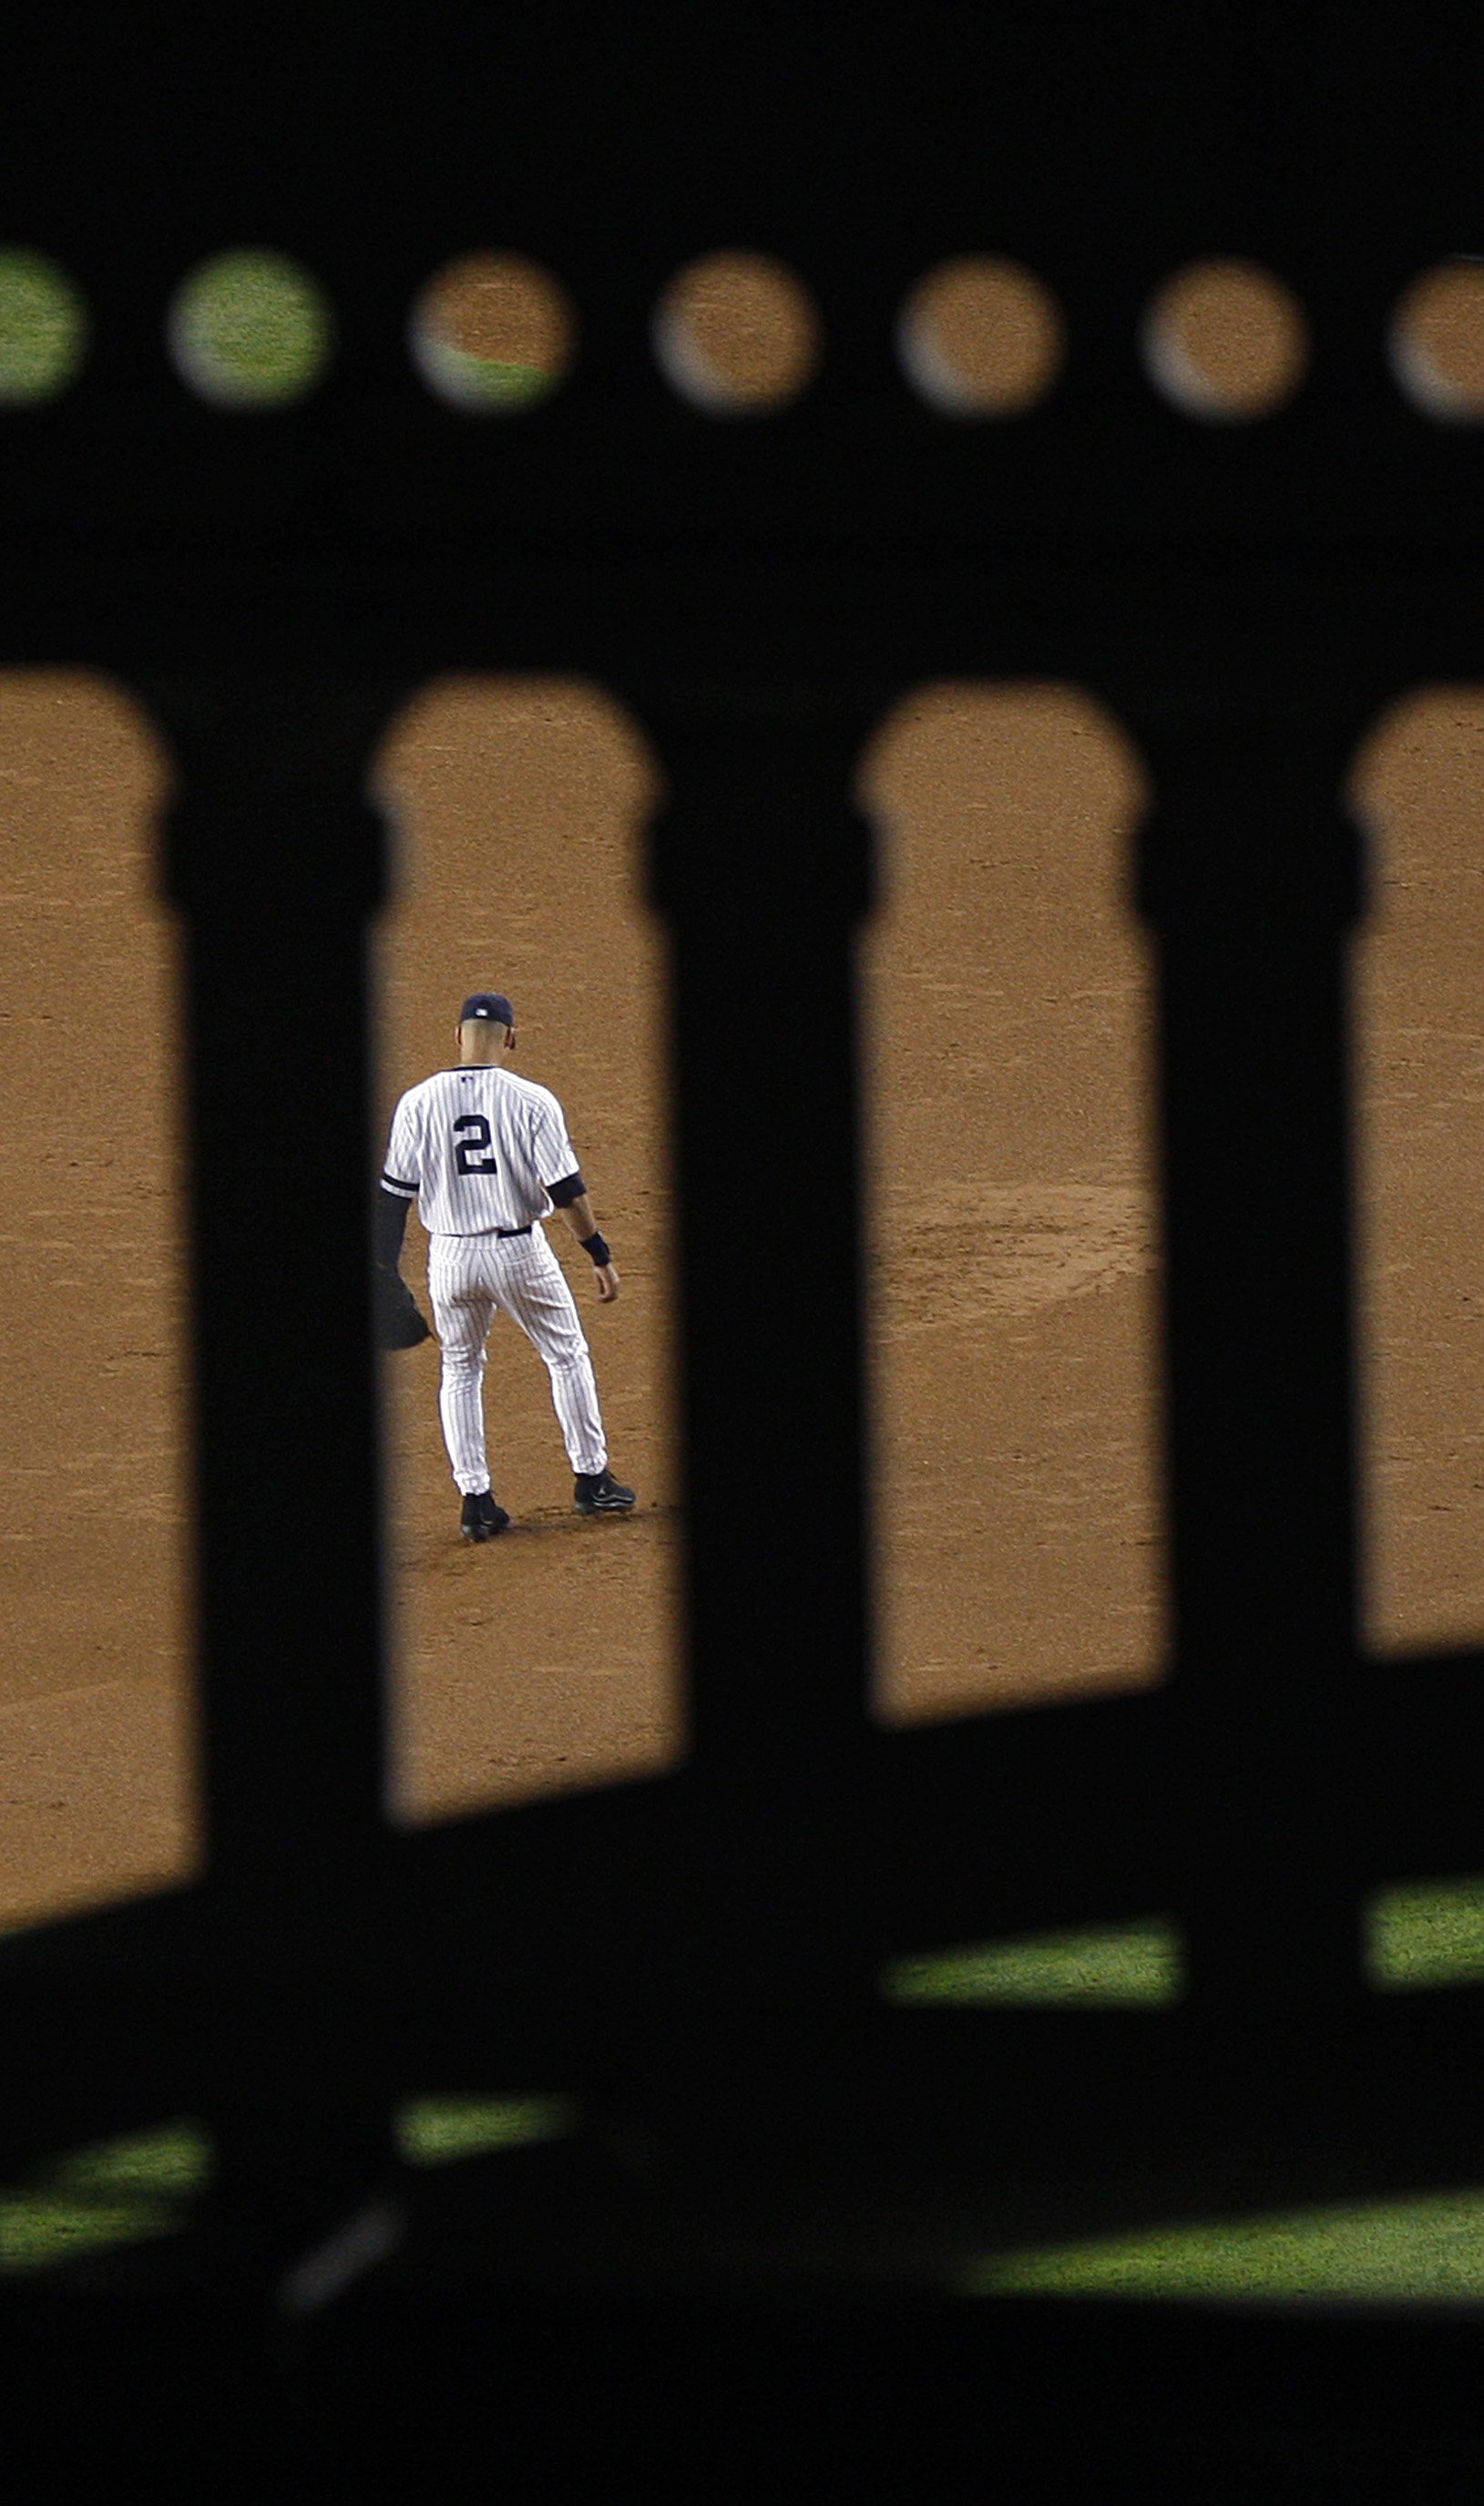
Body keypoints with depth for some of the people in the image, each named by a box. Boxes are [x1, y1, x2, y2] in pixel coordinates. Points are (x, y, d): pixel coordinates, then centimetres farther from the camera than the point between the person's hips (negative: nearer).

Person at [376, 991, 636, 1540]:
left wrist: (385, 1271, 6)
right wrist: (601, 1255, -3)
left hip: (450, 1258, 2)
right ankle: (591, 1480, 24)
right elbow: (566, 1190, -11)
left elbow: (394, 1193, -1)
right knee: (567, 1357, 17)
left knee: (460, 1371, 18)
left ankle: (475, 1500, 12)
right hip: (518, 1251, -2)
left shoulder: (419, 1103, -4)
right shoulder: (530, 1101, -10)